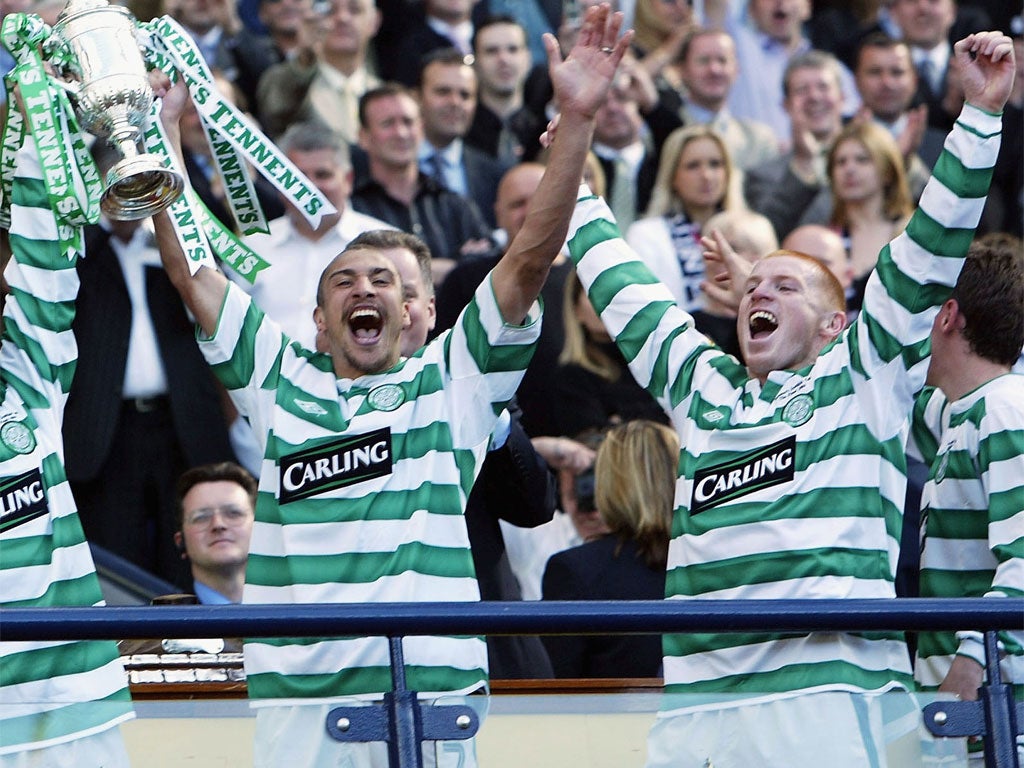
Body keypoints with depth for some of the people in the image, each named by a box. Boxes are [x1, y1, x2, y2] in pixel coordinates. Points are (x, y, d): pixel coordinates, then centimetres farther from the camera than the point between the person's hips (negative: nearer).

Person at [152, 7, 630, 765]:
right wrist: (160, 131, 11)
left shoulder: (452, 381, 13)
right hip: (300, 691, 1)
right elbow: (190, 270, 16)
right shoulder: (281, 381, 17)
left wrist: (577, 121, -5)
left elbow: (531, 259, 5)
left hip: (432, 681, -1)